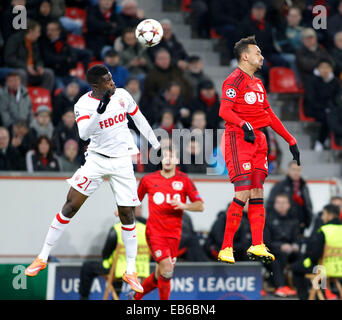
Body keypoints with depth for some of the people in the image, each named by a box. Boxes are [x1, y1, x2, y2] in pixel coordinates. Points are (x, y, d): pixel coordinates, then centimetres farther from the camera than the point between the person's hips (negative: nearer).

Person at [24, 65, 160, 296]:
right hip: (96, 160, -2)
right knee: (70, 206, -7)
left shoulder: (122, 95, -2)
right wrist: (100, 110, -40)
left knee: (128, 215, -2)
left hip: (121, 162, 2)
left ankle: (131, 271, 10)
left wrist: (156, 144, 19)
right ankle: (43, 258, 3)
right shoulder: (84, 104, -12)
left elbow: (139, 119, 13)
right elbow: (84, 133, -28)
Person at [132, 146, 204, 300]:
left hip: (174, 234, 3)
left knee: (160, 275, 6)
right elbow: (136, 199, 21)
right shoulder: (148, 179, 4)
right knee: (167, 269, -19)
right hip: (154, 231, -2)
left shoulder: (184, 180, 4)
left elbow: (200, 206, 2)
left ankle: (137, 296, 32)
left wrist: (184, 206, -16)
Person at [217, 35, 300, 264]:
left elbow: (269, 115, 26)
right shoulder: (234, 80, -7)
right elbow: (224, 111, -18)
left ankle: (257, 246, 7)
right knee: (243, 193, -13)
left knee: (258, 193, 5)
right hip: (238, 139, -8)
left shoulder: (258, 83, 20)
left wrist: (290, 140, 24)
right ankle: (226, 248, -9)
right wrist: (244, 125, -35)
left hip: (258, 139, 8)